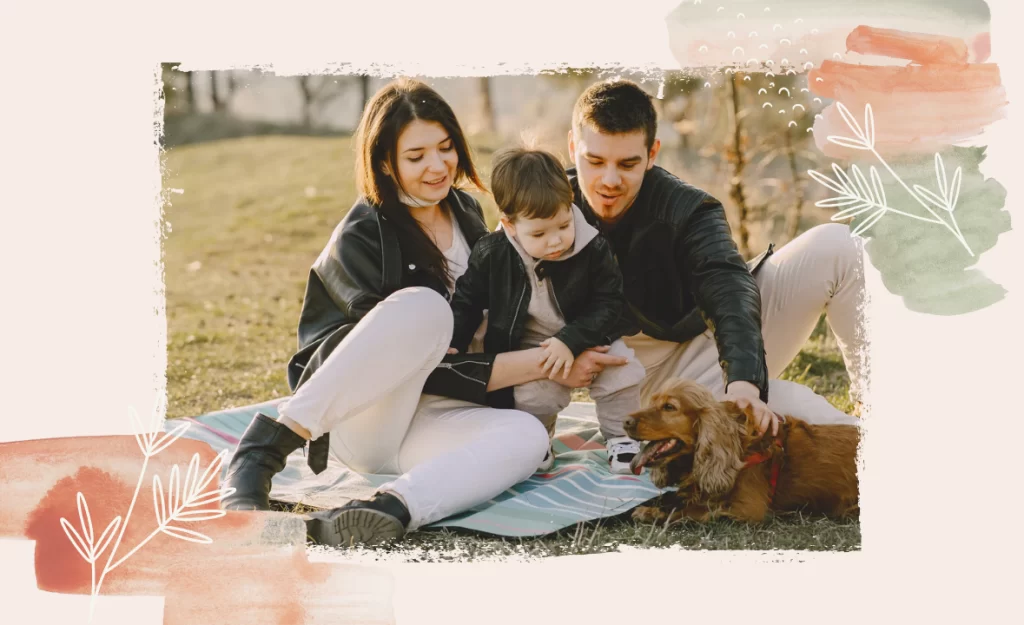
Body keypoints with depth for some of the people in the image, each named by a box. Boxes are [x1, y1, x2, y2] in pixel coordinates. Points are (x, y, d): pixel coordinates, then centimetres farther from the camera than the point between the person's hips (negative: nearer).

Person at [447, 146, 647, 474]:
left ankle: (620, 437, 5)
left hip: (587, 337, 1)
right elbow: (467, 300, 1)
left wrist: (571, 341, -27)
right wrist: (452, 345, -7)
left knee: (622, 369, -21)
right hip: (527, 346, 0)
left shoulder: (594, 248, -18)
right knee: (531, 394, -26)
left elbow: (608, 303, -15)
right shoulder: (491, 254, -14)